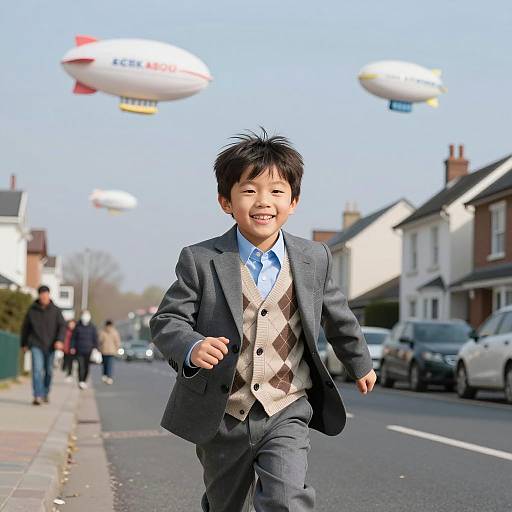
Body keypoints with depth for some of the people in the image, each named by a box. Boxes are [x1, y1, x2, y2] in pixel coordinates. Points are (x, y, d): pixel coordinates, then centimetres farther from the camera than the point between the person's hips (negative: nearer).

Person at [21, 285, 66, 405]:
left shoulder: (55, 310, -3)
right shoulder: (32, 310, -2)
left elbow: (62, 326, -6)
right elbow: (25, 328, 10)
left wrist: (59, 340, -21)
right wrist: (24, 344, 16)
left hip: (50, 346, 1)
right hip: (36, 345, -1)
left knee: (48, 371, 10)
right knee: (37, 370, -15)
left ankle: (46, 393, 30)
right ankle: (37, 396, -19)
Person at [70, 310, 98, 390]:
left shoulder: (92, 327, 4)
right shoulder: (78, 326, 3)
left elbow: (95, 338, 7)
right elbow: (73, 337, 9)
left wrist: (95, 348, 0)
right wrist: (72, 347, 4)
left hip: (88, 351, 1)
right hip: (79, 350, -1)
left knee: (87, 367, 7)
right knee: (81, 366, -12)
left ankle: (84, 381, 21)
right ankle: (80, 382, -17)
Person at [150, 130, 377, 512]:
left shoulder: (314, 259, 0)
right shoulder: (201, 261, -8)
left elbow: (337, 315, 17)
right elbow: (166, 320, -8)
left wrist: (361, 363, 31)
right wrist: (192, 347, -30)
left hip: (287, 413, 0)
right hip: (221, 419, 0)